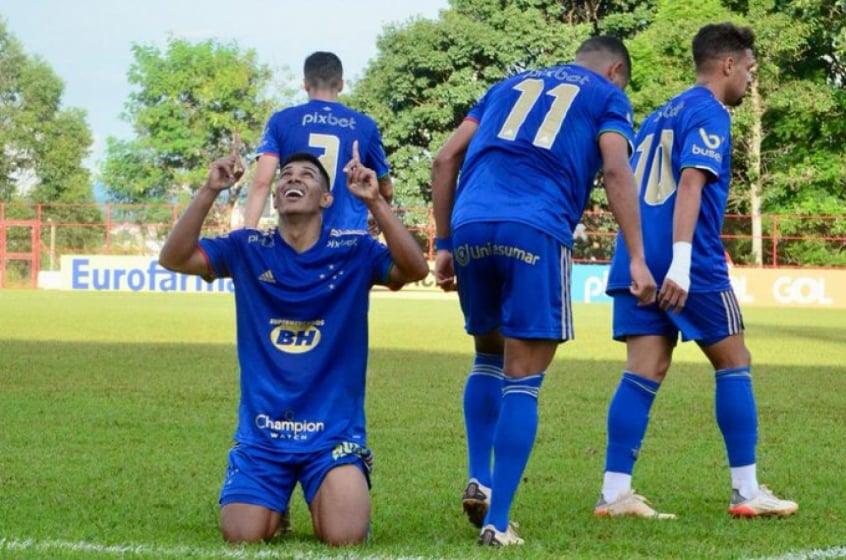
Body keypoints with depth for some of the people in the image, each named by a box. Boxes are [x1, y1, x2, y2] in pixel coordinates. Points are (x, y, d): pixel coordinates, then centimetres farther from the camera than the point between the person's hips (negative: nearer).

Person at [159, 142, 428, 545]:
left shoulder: (353, 252, -1)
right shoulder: (248, 249, 2)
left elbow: (415, 269, -18)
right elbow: (173, 258, -9)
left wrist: (374, 201, -28)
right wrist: (209, 191, -20)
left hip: (334, 432, -1)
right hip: (261, 432, 1)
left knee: (345, 538, -18)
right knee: (243, 538, -12)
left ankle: (331, 498, 18)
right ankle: (272, 506, 24)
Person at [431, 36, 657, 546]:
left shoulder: (512, 85, 29)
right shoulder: (607, 97, 17)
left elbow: (446, 160, 21)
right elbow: (616, 169, 0)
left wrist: (444, 245, 23)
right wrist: (637, 260, -5)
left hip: (470, 225, 4)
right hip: (535, 233, -4)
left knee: (489, 355, 25)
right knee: (522, 379, 0)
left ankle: (479, 480, 12)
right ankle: (497, 521, -4)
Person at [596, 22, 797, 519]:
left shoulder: (660, 117, 22)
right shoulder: (710, 114, -5)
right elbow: (691, 182, -18)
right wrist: (681, 261, -27)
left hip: (636, 259, 7)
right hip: (689, 265, -7)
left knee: (645, 372, 1)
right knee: (734, 363, 5)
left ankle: (615, 493, -8)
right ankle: (746, 491, 7)